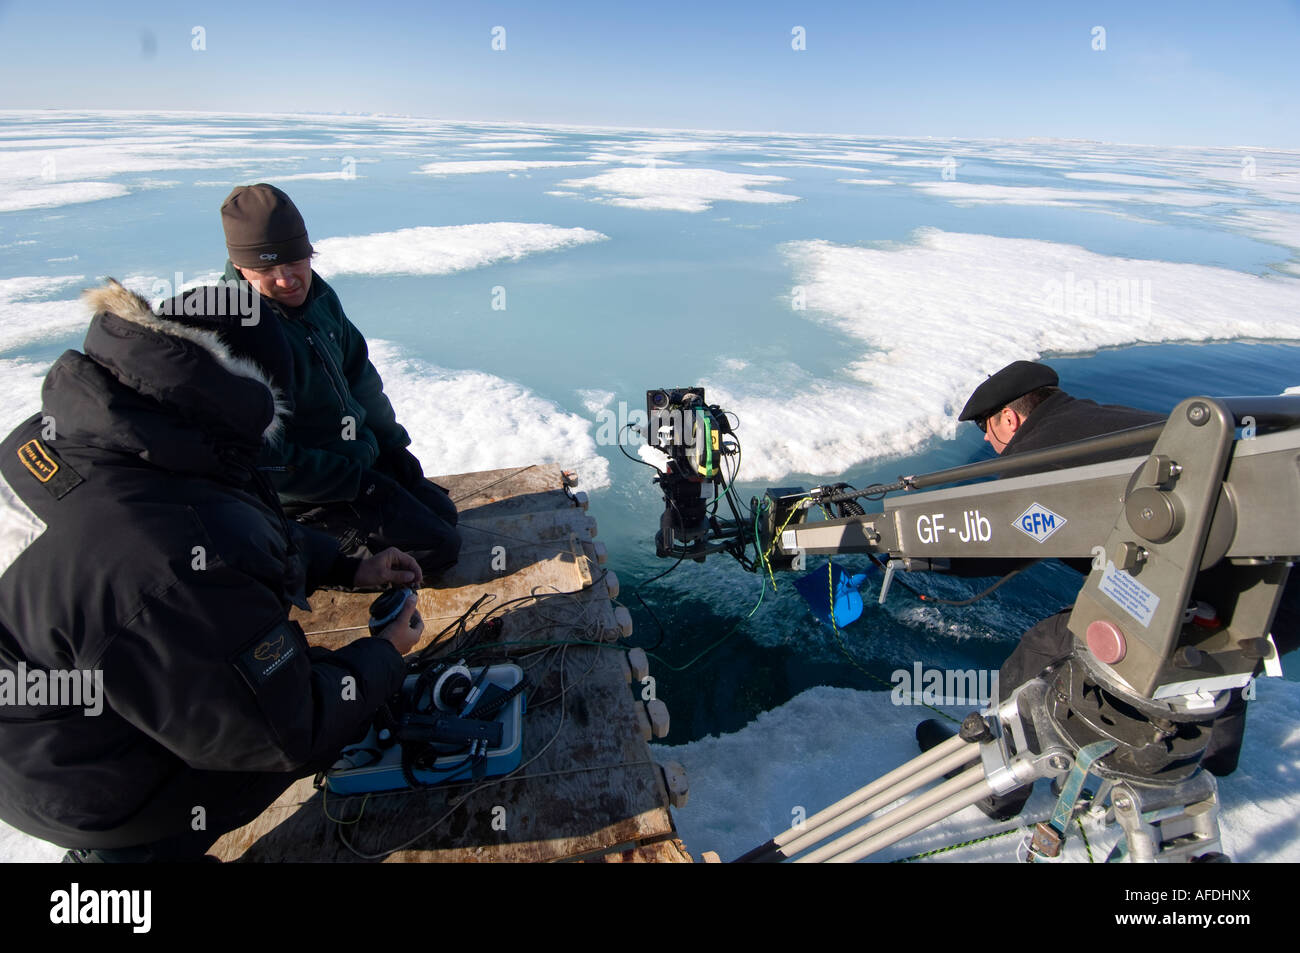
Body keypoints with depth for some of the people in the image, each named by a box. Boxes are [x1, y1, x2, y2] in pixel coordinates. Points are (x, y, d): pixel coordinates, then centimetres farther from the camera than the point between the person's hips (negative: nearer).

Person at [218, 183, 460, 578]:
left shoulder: (319, 297, -2)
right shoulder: (235, 333, -27)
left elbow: (360, 376, 12)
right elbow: (266, 460, -26)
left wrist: (393, 445, 9)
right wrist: (359, 484, -21)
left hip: (362, 457, 8)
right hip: (306, 493, -8)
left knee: (442, 512, 19)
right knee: (438, 546, -9)